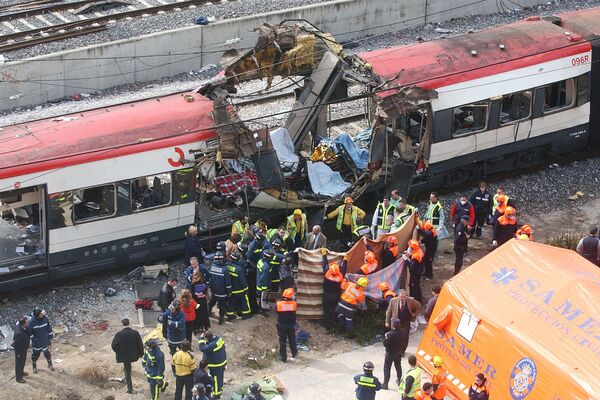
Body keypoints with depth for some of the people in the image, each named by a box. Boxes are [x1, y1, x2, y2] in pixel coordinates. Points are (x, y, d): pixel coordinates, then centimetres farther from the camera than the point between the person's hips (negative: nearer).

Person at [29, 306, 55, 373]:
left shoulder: (46, 318, -14)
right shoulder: (32, 322, -24)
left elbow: (49, 329, -1)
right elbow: (29, 332, -13)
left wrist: (50, 337, 5)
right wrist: (34, 339, -13)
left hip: (45, 341, 3)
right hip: (36, 342, -2)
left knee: (47, 353, 18)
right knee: (35, 354, 15)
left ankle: (50, 365, 42)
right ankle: (34, 367, 38)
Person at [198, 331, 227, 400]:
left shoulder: (212, 345, -36)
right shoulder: (219, 339, -7)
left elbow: (202, 349, -34)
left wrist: (201, 339, -28)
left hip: (216, 365, -9)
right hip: (222, 362, 9)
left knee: (216, 379, 9)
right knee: (220, 377, 27)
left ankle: (216, 394, 25)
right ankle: (220, 389, 47)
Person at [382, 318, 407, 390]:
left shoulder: (390, 334, -30)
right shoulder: (403, 332, -12)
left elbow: (385, 344, -22)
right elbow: (405, 343, 1)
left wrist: (385, 337, -9)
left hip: (390, 353, -6)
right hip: (399, 353, 6)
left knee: (387, 368, 5)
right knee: (398, 366, 24)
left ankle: (385, 383, 7)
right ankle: (399, 380, 38)